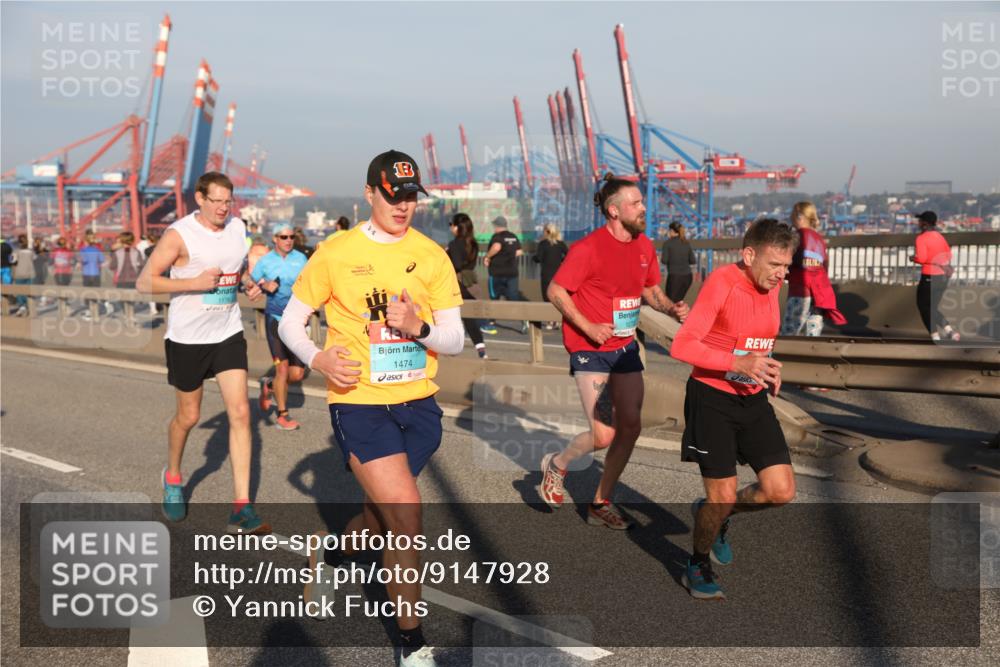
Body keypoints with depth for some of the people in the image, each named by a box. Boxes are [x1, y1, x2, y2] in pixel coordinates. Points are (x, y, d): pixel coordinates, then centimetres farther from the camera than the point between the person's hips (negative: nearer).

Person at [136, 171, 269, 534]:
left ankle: (242, 508, -5)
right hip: (187, 337, -4)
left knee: (240, 412, -7)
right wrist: (194, 283, -23)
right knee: (188, 416, 11)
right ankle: (173, 476, 43)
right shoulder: (180, 234, -13)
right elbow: (144, 282, -15)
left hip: (228, 333, 4)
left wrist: (250, 283, 3)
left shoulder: (237, 227, 4)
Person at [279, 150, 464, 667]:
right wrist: (318, 358, -16)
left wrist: (418, 328, -19)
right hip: (359, 402, -3)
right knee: (406, 512, -14)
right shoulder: (335, 253, -3)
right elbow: (290, 322, 4)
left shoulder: (432, 255, 3)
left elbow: (455, 340, 2)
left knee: (380, 514, 16)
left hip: (418, 404, 4)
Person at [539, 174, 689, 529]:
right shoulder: (589, 247, -16)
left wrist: (671, 308, -2)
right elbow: (555, 291, -13)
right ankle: (556, 465, 21)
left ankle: (601, 504, 21)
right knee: (603, 436, -11)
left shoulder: (644, 246, 5)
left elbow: (650, 290, 18)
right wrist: (589, 328, -19)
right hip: (591, 351, -7)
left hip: (626, 346, 7)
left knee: (630, 426, 6)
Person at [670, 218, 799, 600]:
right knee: (723, 496, -5)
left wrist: (766, 367, 7)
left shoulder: (771, 285, 5)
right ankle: (697, 565, 24)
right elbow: (682, 346, -24)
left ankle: (715, 514, 28)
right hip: (712, 398, -6)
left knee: (782, 491, -1)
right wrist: (739, 363, -32)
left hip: (753, 399, 7)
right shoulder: (722, 282, -18)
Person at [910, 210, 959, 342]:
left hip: (929, 277, -7)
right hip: (943, 277, 7)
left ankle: (935, 337, 5)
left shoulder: (921, 238, -14)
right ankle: (950, 332, 7)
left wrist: (913, 258, -4)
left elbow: (922, 258, -23)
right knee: (932, 309, 19)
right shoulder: (940, 236, 10)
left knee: (924, 308, 8)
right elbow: (949, 255, 15)